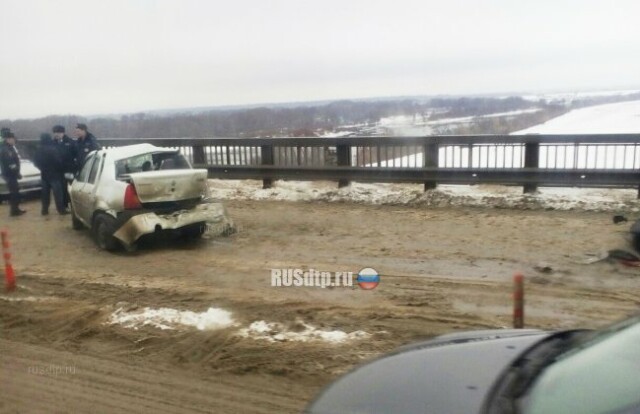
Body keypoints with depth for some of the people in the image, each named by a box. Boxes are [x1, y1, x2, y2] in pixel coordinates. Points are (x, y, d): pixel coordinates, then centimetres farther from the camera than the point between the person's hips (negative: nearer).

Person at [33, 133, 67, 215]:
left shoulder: (38, 150, 5)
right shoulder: (53, 149, -18)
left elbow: (36, 162, 14)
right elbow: (59, 161, -18)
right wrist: (60, 170, 1)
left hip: (44, 174, 6)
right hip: (54, 174, -6)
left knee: (45, 193, 12)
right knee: (57, 193, -5)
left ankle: (45, 210, 14)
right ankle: (61, 209, -5)